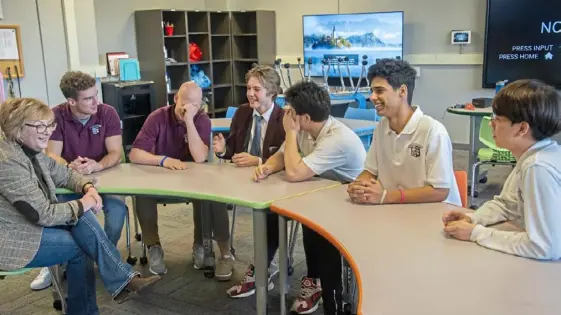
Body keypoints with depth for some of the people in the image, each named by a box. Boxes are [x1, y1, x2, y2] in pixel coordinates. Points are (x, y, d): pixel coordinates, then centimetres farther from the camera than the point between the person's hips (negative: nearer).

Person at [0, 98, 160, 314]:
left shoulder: (31, 150, 4)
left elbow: (65, 175, 15)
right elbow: (43, 214, -25)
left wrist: (88, 188, -6)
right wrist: (82, 205, -13)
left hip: (28, 224, 8)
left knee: (81, 218, -8)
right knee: (80, 245, -13)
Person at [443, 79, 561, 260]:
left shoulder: (539, 168, -25)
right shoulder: (532, 155, 0)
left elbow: (545, 247, -28)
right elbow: (505, 204, 12)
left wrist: (476, 233, -20)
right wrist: (471, 219, -6)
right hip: (539, 260, 7)